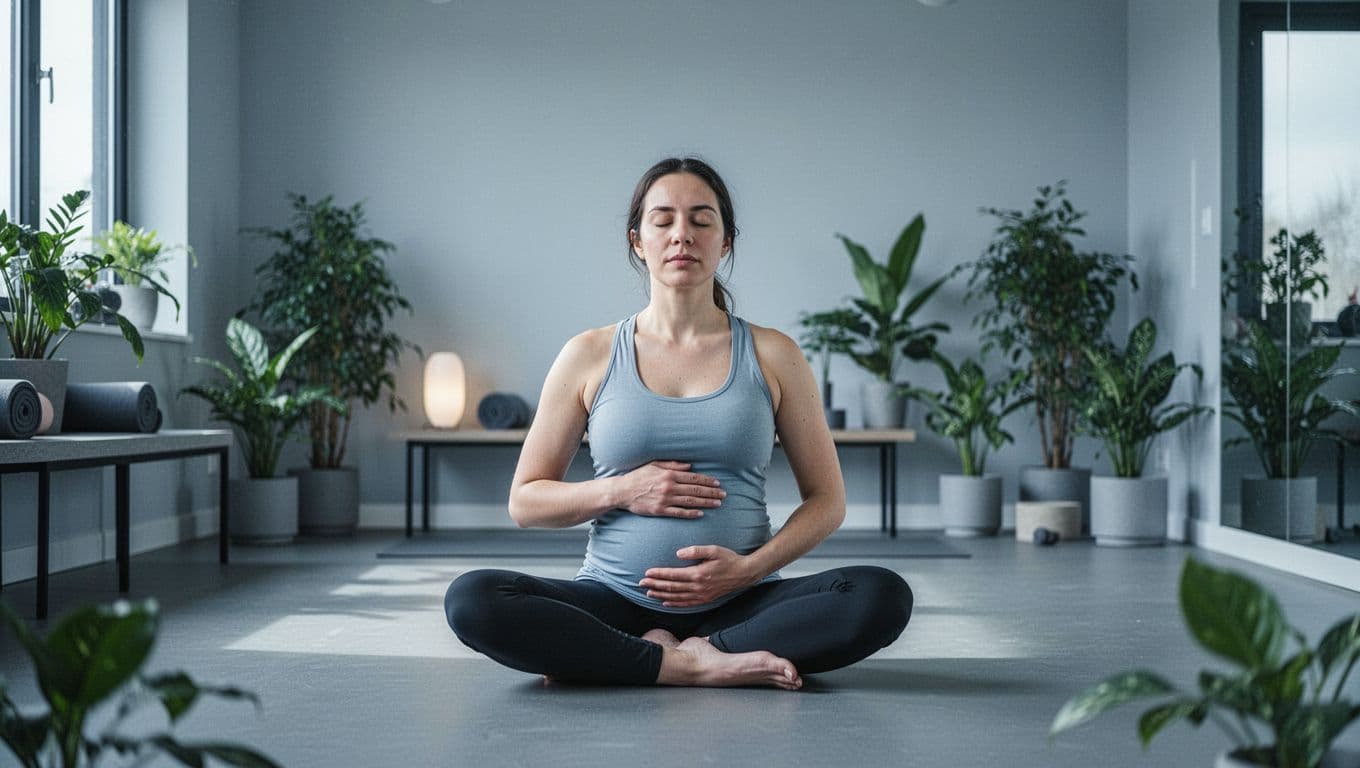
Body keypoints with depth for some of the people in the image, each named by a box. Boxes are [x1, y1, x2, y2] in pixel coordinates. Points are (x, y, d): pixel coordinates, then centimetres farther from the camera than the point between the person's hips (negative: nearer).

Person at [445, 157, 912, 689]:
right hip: (615, 602, 0)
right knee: (471, 600, -27)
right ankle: (697, 665, -24)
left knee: (883, 595, -27)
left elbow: (827, 499, 7)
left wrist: (749, 569, -11)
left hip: (741, 602, 1)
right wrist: (622, 491, -10)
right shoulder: (589, 356, 6)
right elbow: (524, 502, 8)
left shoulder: (772, 356, 6)